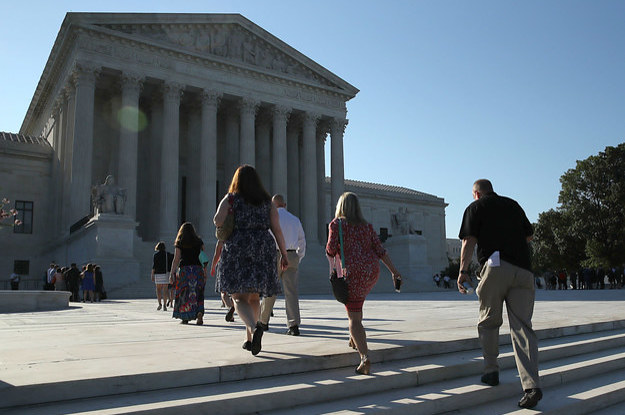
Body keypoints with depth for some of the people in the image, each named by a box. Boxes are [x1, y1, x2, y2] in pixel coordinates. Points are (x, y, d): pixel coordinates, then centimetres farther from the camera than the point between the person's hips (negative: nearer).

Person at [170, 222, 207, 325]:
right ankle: (199, 314, -13)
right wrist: (205, 272, 11)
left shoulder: (179, 243, 3)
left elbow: (176, 260, -2)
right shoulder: (199, 242, 8)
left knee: (184, 293, 11)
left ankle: (185, 317, 16)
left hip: (184, 269, -1)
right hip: (198, 269, 1)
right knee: (197, 294, 7)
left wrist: (172, 273, -1)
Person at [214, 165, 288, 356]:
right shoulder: (267, 201, 9)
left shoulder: (230, 199, 3)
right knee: (254, 297, 15)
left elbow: (218, 221, -11)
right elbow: (277, 229, 1)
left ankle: (255, 328, -28)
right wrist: (284, 254, 3)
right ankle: (249, 339, 19)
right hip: (263, 249, 3)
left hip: (238, 249, -3)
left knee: (240, 298, -2)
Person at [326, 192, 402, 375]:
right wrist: (394, 271, 5)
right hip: (373, 271, 6)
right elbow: (380, 250, 5)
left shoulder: (337, 224, 0)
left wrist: (331, 257, 15)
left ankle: (365, 357, -19)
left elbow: (331, 250, -9)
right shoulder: (366, 225, 12)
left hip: (354, 273, -6)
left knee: (354, 318, -4)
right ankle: (354, 338, 35)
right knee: (356, 303, 33)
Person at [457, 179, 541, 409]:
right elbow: (529, 235, 31)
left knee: (489, 322, 14)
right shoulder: (513, 205, 24)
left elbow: (469, 241, -1)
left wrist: (463, 270, -3)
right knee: (522, 327, -1)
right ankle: (532, 385, -11)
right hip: (523, 269, 4)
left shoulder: (476, 207, 10)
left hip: (496, 266, -4)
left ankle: (491, 371, 14)